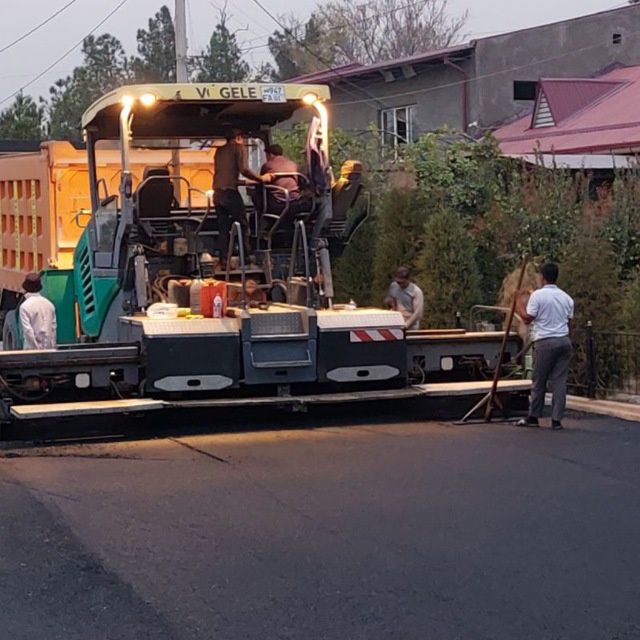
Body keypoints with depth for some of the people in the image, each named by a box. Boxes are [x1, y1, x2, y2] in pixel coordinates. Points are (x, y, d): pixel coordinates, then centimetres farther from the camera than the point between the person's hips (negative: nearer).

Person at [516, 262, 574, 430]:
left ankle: (533, 417, 11)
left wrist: (519, 301, 3)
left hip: (545, 342, -5)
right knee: (560, 381, 3)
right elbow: (569, 323, 13)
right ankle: (556, 420, 2)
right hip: (564, 341, 5)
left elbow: (527, 318, -10)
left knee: (539, 381, 4)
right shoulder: (566, 297, 9)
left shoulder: (538, 295, -9)